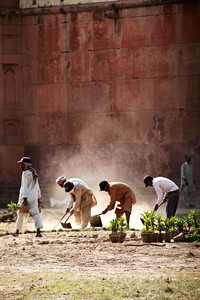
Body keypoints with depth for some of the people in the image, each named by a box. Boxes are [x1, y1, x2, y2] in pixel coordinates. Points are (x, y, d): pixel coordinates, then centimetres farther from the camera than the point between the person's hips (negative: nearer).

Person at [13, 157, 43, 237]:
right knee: (35, 213, -3)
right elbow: (37, 186, 18)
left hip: (27, 197, -7)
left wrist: (24, 198, -21)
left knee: (21, 213, 6)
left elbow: (25, 187, -17)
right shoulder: (34, 173, 15)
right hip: (34, 197, 7)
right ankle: (38, 231, -17)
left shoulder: (26, 173, -10)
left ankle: (17, 231, 13)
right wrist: (39, 197, 22)